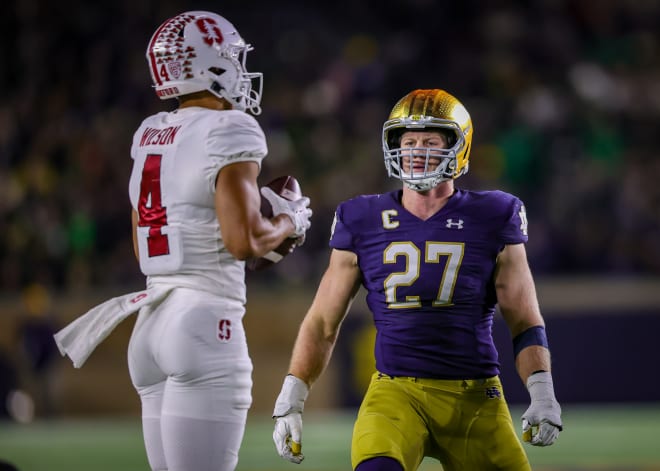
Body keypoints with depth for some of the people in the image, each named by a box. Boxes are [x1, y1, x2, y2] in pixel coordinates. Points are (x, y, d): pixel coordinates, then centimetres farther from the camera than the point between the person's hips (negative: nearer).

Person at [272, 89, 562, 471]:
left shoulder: (492, 221, 4)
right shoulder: (363, 224, 7)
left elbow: (525, 321, 7)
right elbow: (322, 323, 13)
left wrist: (542, 394, -7)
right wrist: (290, 401, 6)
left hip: (475, 398, 1)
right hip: (396, 392, -1)